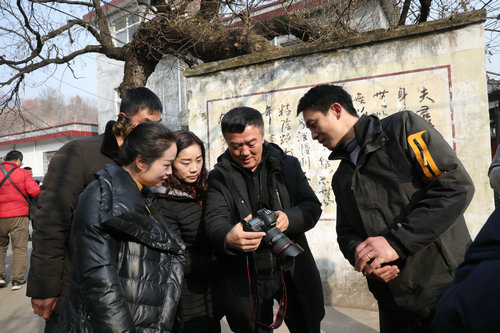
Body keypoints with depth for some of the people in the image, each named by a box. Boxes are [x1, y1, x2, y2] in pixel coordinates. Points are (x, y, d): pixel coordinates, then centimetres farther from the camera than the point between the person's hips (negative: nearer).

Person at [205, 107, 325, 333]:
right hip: (246, 282, -1)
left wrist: (289, 218, -25)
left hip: (294, 274, 1)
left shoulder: (288, 165, 1)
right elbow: (214, 221, -16)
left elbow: (312, 206, -3)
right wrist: (228, 238, -40)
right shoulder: (219, 177, -5)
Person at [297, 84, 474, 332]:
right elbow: (346, 232, 12)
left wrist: (395, 242, -21)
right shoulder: (341, 179, 12)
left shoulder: (403, 127, -7)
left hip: (448, 286, -5)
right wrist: (361, 256, -12)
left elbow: (455, 184, -16)